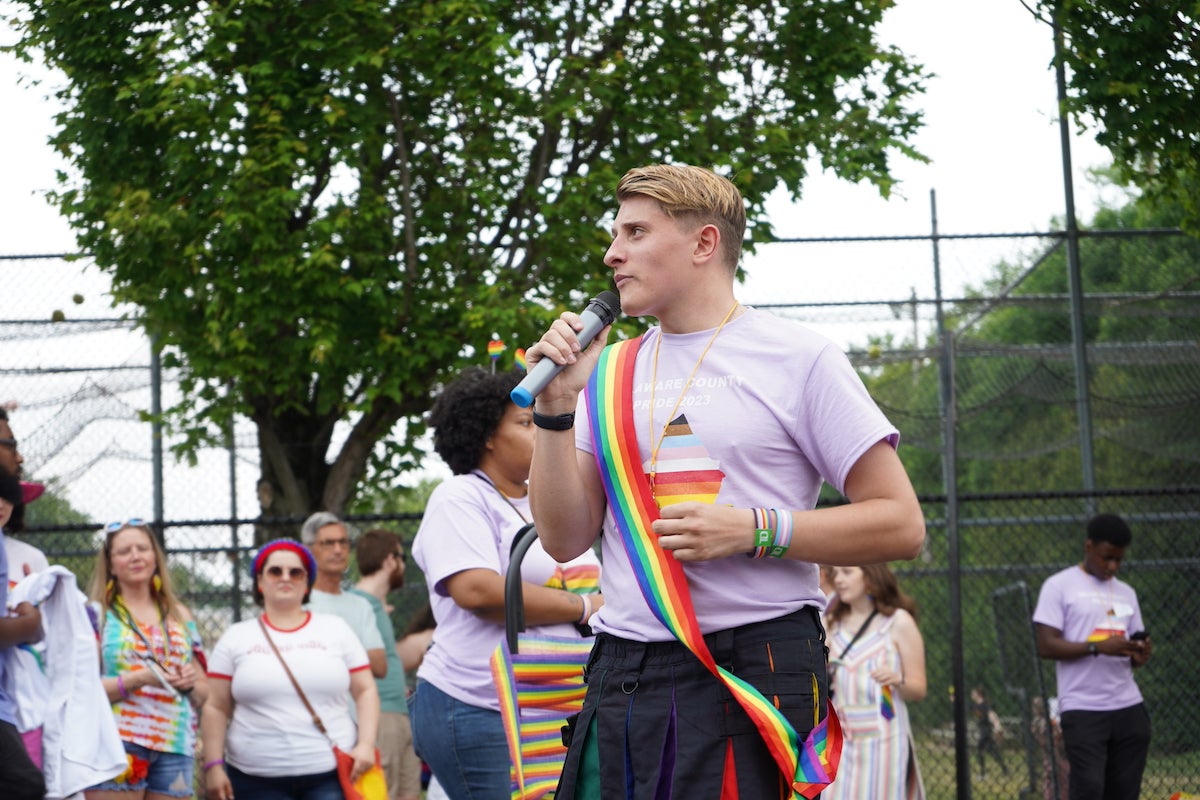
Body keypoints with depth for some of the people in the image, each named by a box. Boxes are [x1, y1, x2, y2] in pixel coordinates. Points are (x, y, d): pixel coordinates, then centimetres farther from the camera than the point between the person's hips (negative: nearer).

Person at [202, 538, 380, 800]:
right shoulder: (236, 638, 9)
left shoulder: (336, 629, 10)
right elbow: (216, 708, 6)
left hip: (331, 773, 0)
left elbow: (365, 691, 8)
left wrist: (366, 744, -6)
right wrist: (213, 765, -3)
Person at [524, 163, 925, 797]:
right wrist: (556, 405, 0)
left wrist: (753, 530, -14)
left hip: (752, 668, -4)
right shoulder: (610, 371, 15)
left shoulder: (798, 359, 0)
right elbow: (566, 540, 10)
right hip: (621, 681, 4)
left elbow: (901, 523, -4)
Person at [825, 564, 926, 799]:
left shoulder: (898, 622, 2)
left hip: (882, 739, -4)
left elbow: (919, 689, -1)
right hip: (839, 740, 4)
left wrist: (898, 680, -20)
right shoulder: (835, 623, 14)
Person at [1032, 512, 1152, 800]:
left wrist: (1141, 655, -5)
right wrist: (1098, 647, -20)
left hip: (1129, 709, 6)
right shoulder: (1059, 586, 0)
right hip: (1082, 710, -5)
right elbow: (1046, 646, -8)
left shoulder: (1126, 592, 18)